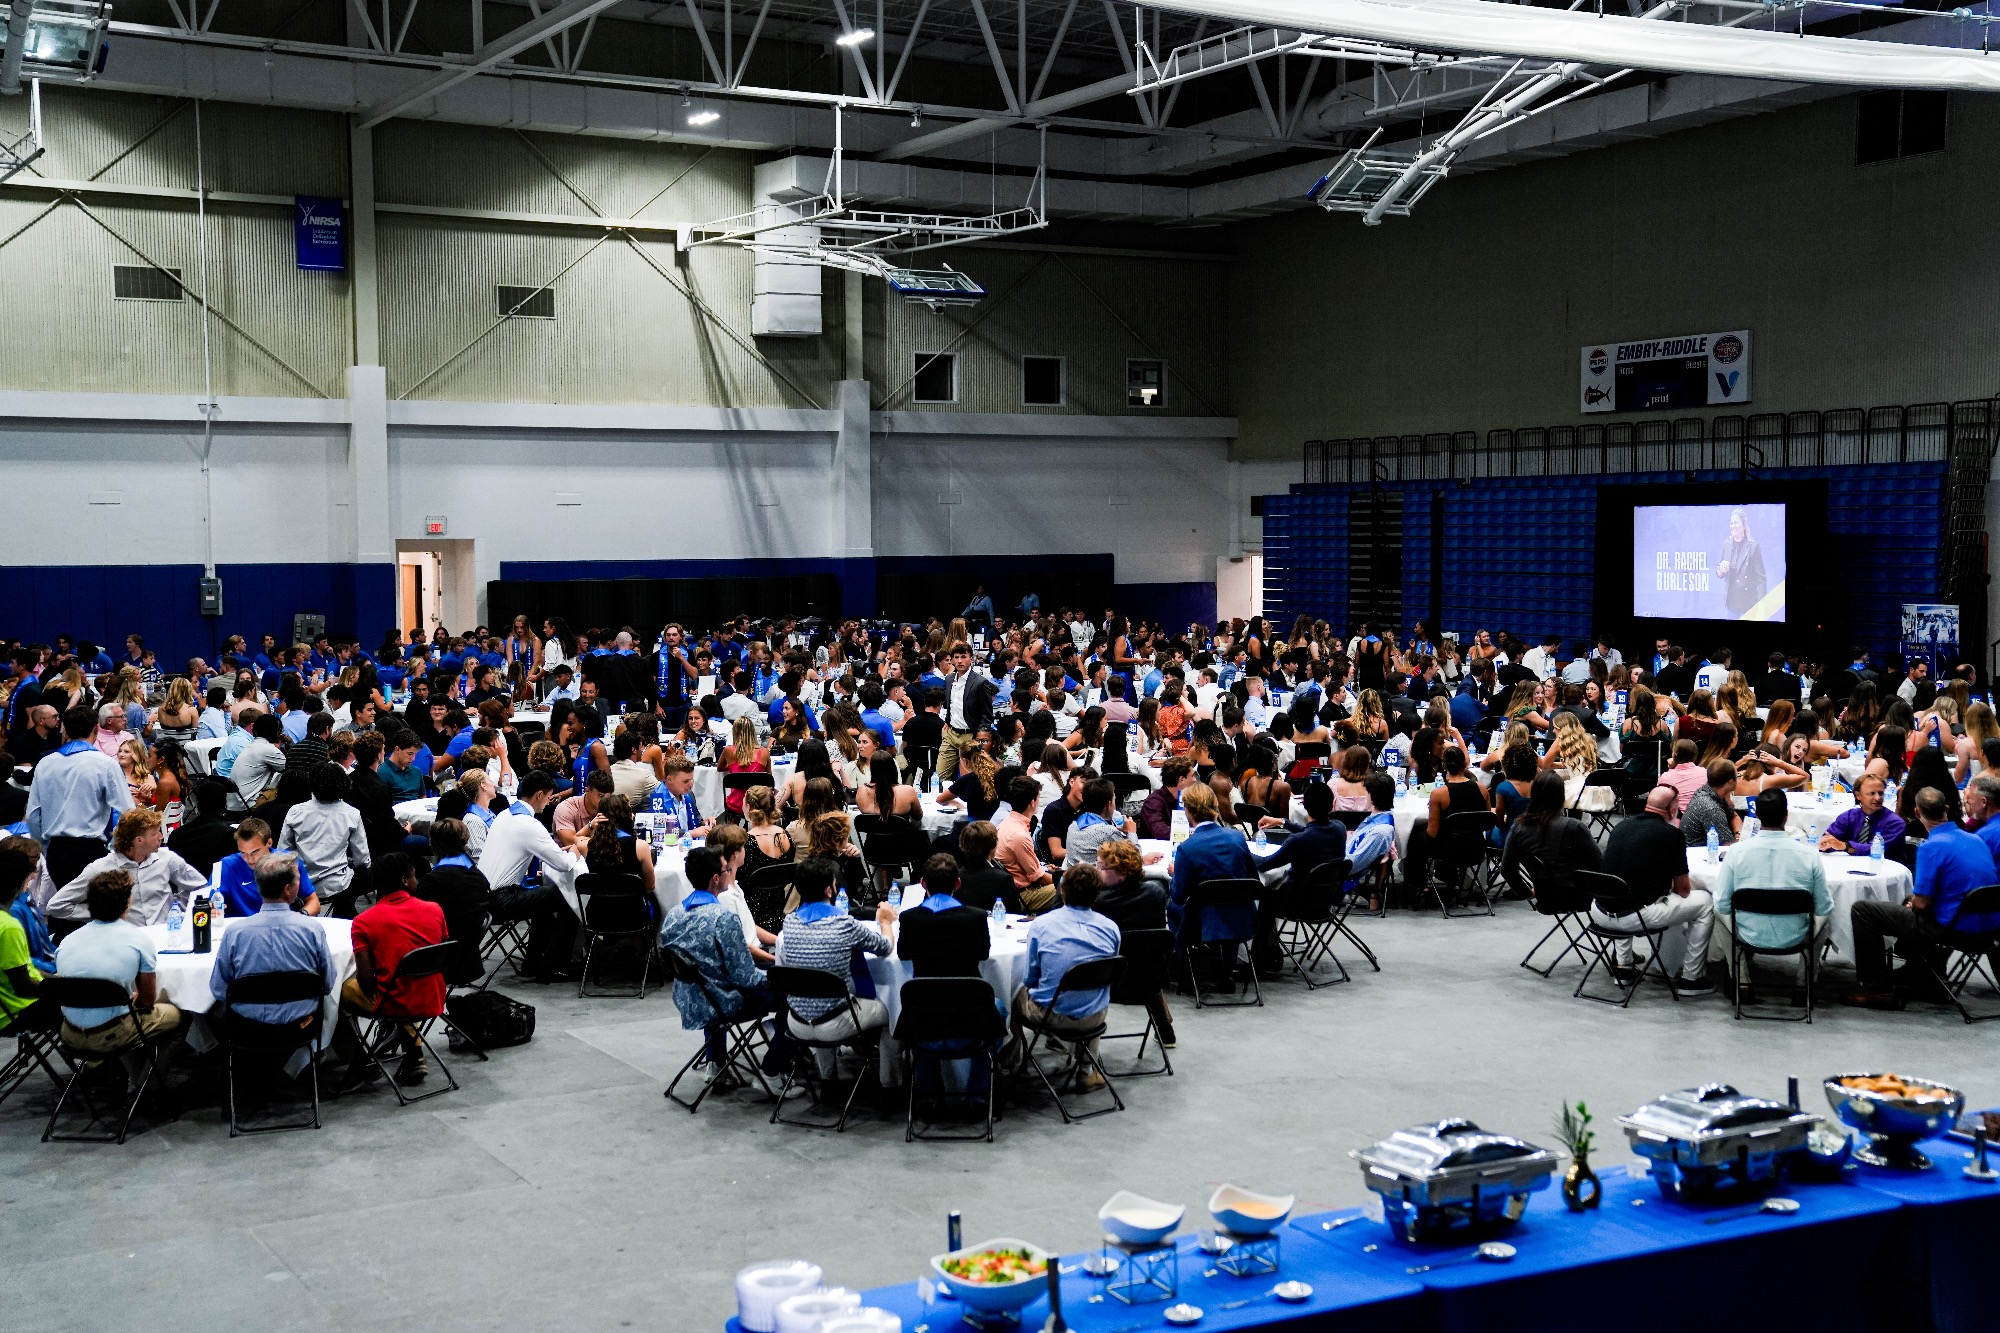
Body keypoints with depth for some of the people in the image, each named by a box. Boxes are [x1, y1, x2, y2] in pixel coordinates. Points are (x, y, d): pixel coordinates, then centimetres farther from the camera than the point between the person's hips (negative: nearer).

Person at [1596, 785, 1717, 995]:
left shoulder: (1620, 826, 11)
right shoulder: (1671, 834, -5)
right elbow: (1683, 889, 3)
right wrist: (1685, 885, 27)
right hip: (1638, 916, -6)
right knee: (1704, 902, 13)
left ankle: (1623, 967, 38)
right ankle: (1691, 978, 17)